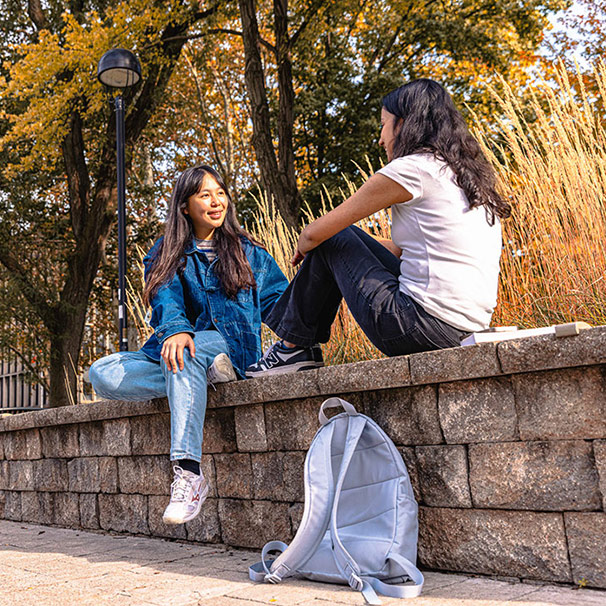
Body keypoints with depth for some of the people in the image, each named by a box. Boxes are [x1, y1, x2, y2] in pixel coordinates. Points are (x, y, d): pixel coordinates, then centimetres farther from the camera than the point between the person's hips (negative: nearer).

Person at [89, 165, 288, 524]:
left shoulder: (247, 251, 13)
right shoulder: (165, 256, 12)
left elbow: (278, 299, 8)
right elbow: (166, 300, -7)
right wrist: (175, 330, -30)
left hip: (234, 346, -2)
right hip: (183, 348, 3)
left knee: (187, 352, -38)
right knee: (102, 373, -19)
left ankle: (188, 473, -44)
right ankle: (201, 375, -24)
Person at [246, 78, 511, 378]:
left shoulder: (411, 168, -9)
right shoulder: (470, 176, 15)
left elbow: (316, 232, -4)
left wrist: (303, 247, 20)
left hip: (424, 327, -9)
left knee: (331, 240, 9)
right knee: (349, 237, 19)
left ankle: (293, 348, 19)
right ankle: (298, 346, 27)